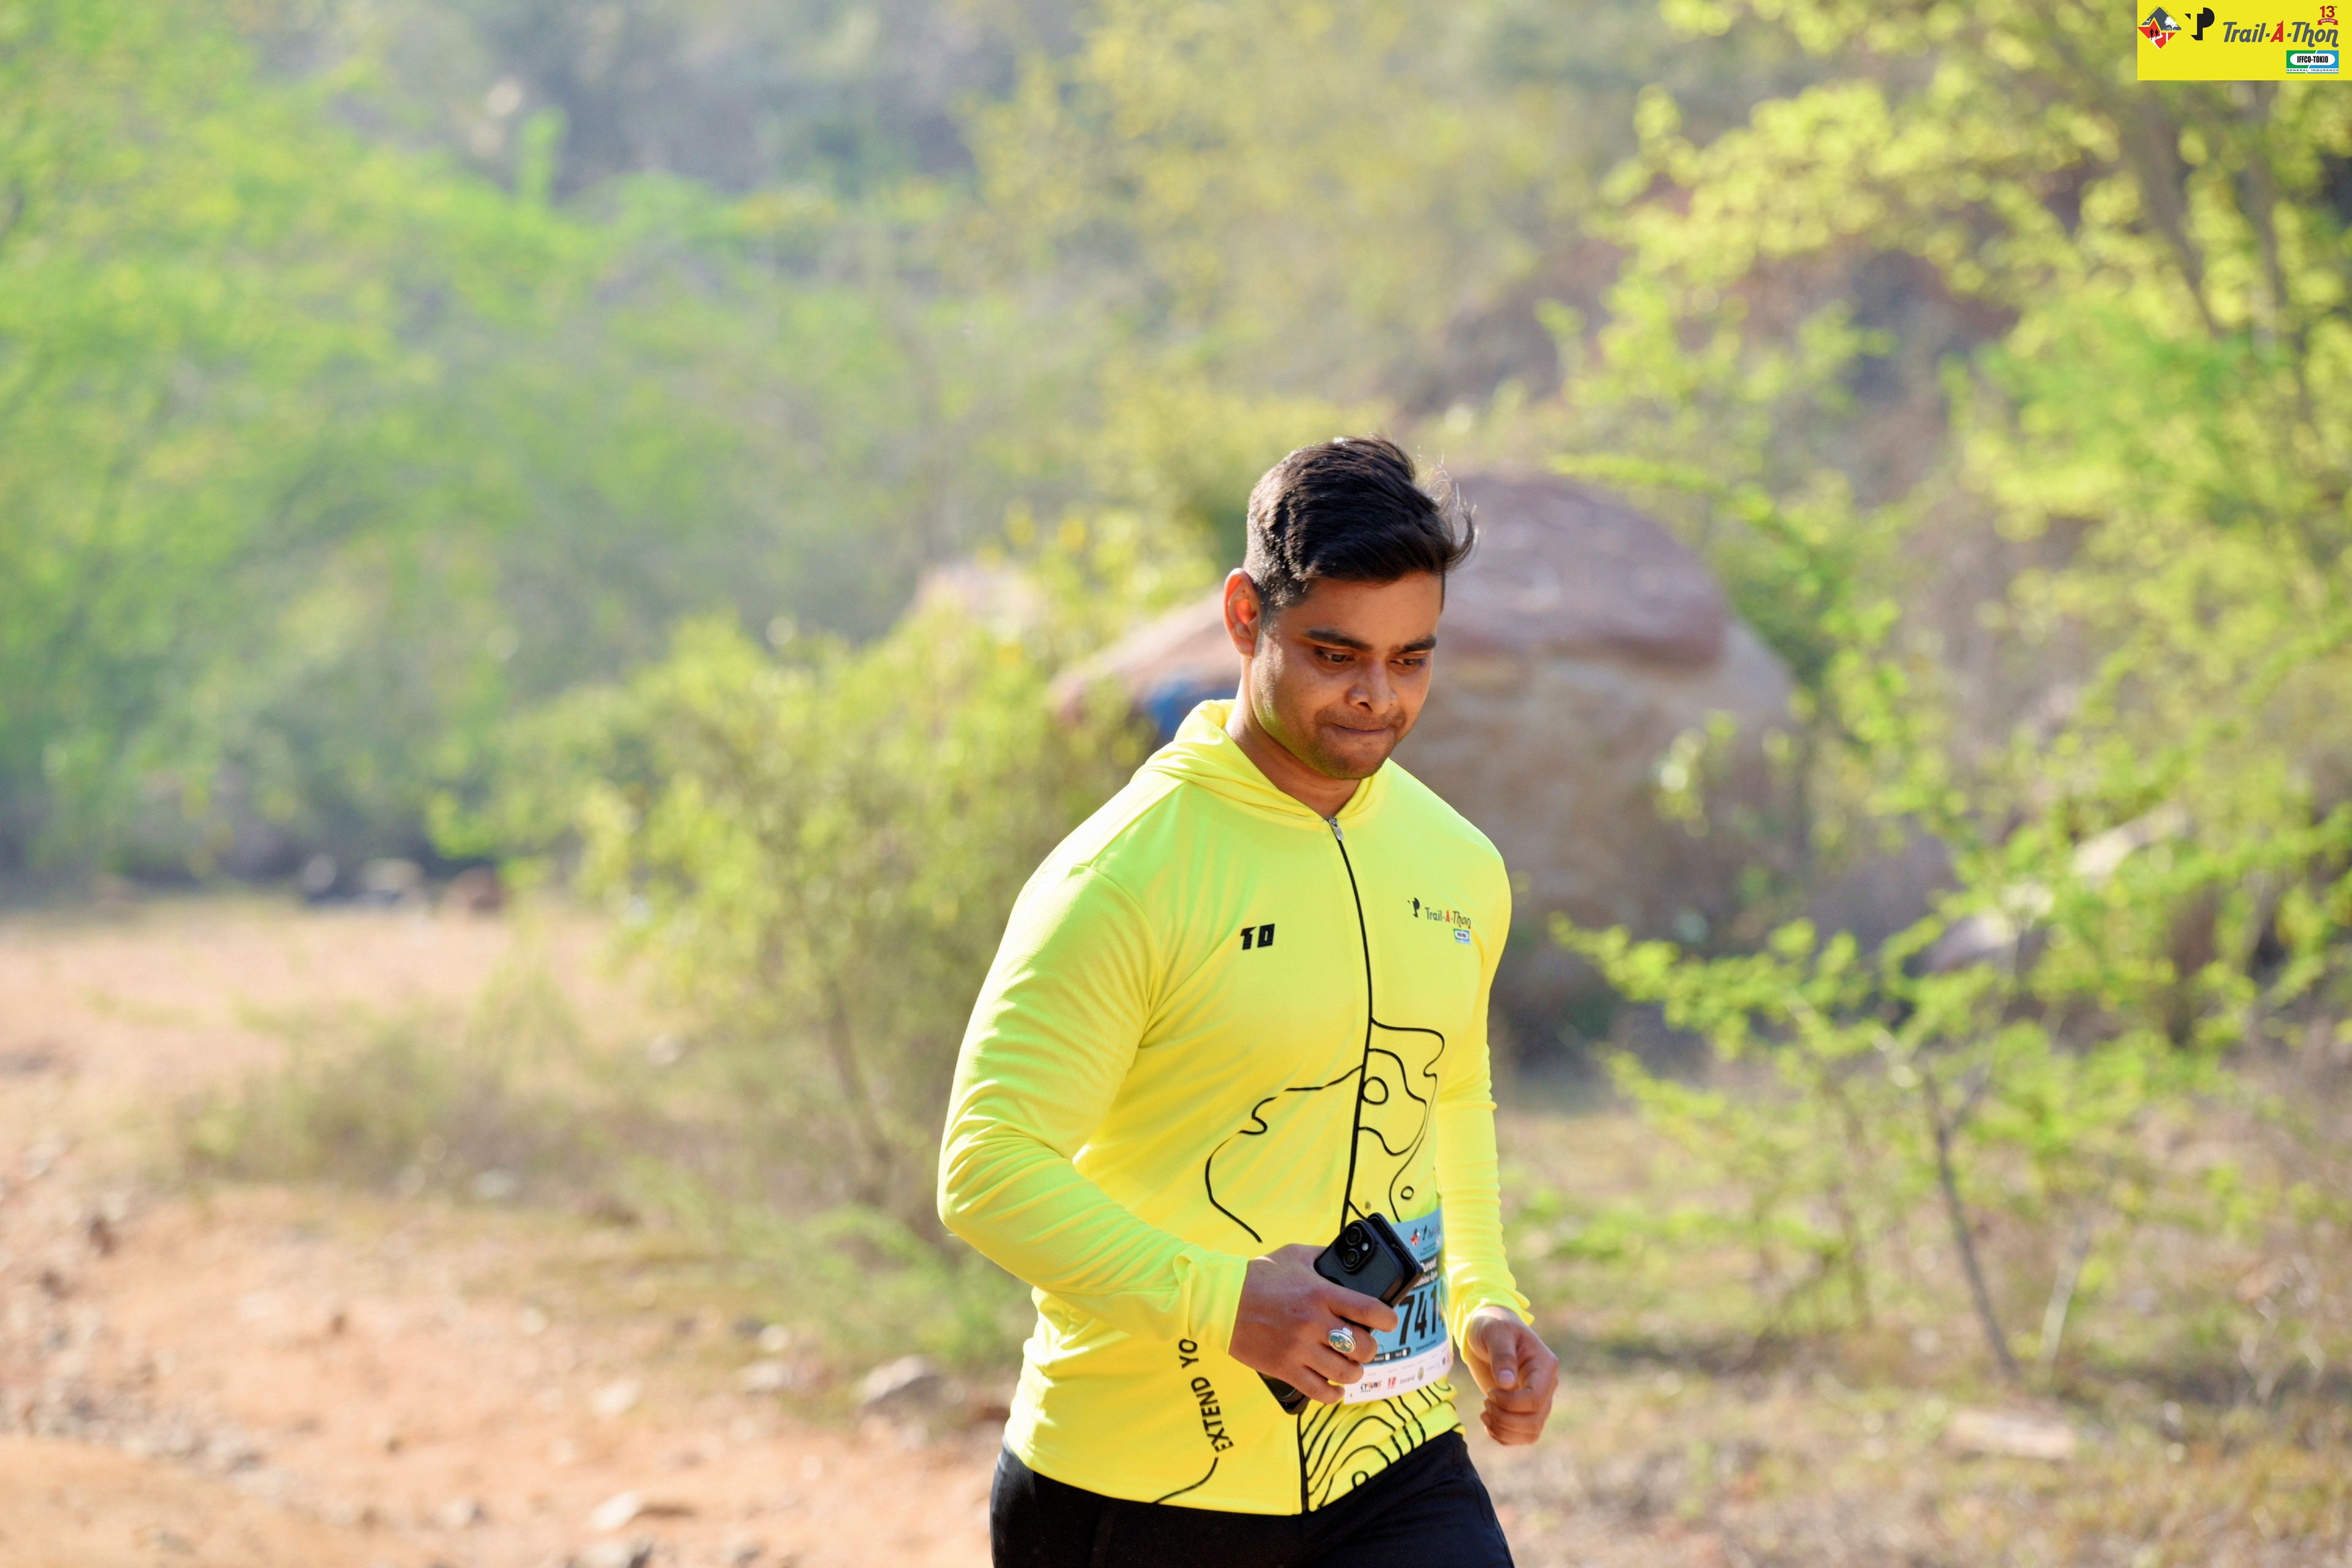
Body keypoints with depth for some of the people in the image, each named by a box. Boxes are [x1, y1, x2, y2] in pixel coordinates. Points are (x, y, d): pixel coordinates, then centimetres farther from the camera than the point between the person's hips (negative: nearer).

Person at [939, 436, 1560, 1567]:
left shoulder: (1460, 870, 8)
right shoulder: (1120, 879, -13)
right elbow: (989, 1171, -16)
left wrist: (1484, 1303, 11)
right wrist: (1217, 1302, -26)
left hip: (1391, 1466, 5)